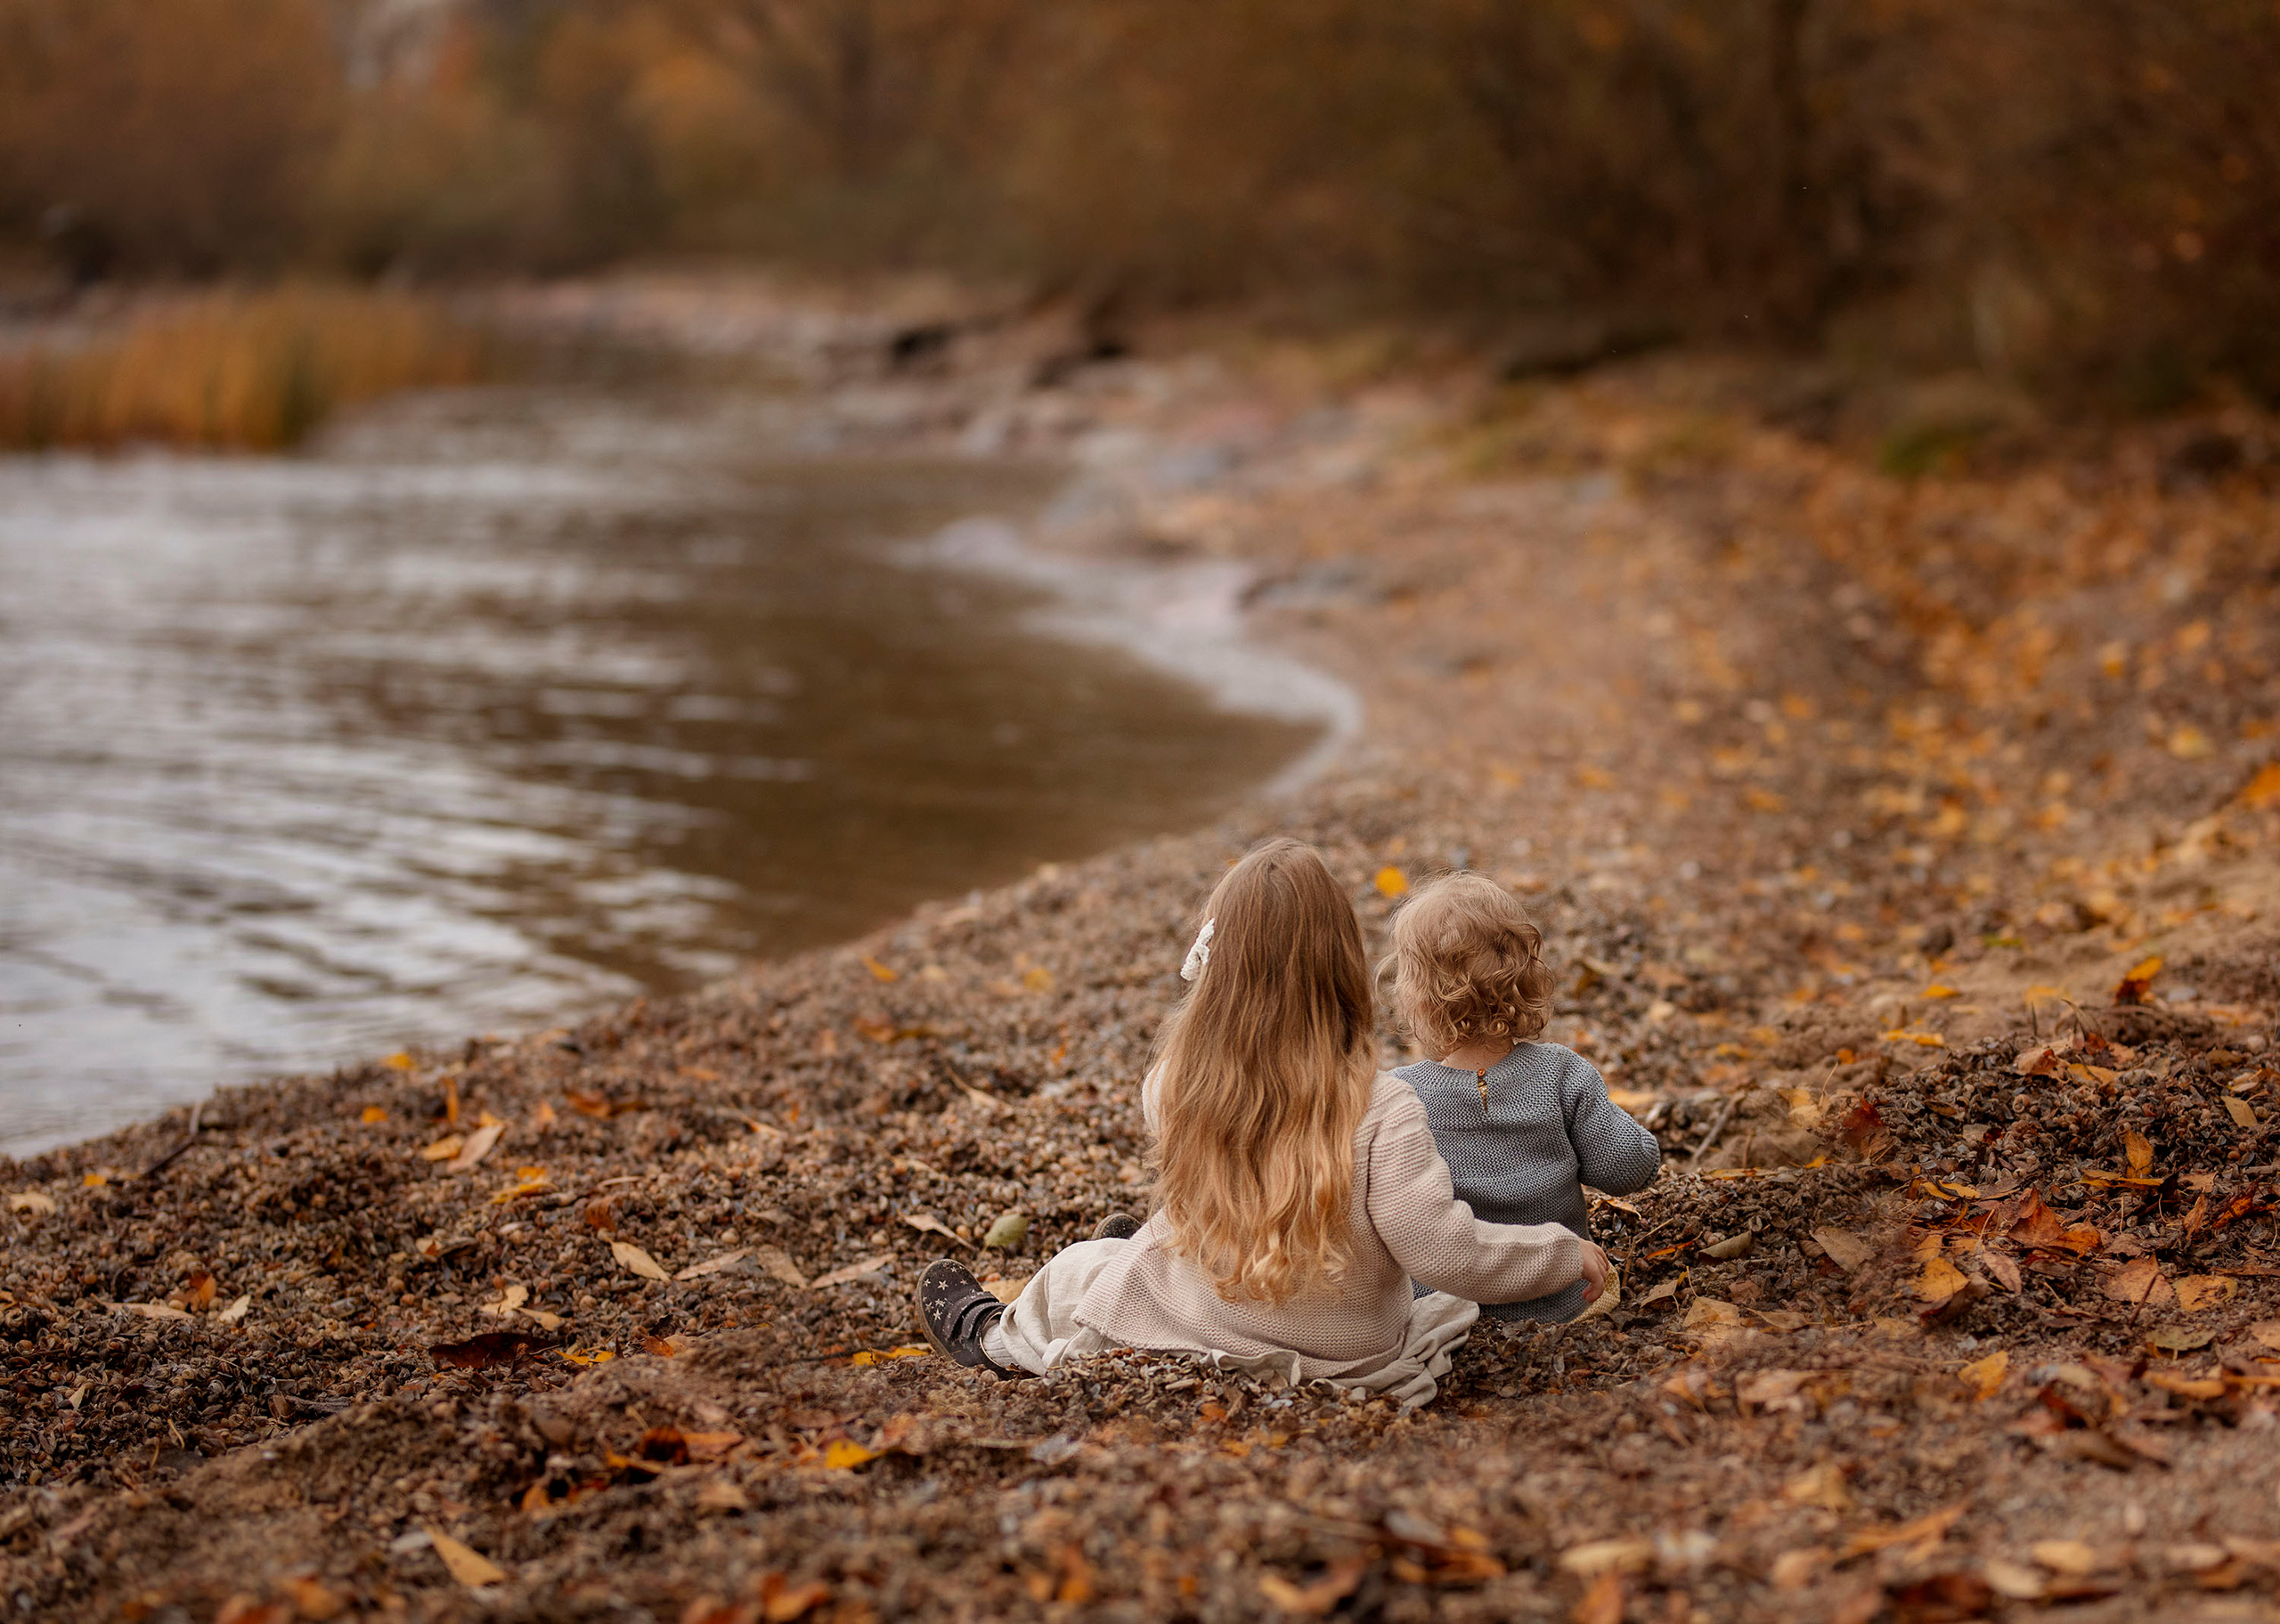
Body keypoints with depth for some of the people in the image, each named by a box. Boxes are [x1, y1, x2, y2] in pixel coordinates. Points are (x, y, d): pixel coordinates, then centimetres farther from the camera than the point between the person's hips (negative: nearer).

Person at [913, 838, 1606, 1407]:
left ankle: (996, 1335, 63)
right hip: (1346, 1359, 1)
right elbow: (1450, 1255, -26)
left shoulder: (1177, 1082, -20)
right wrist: (1568, 1255, -11)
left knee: (1075, 1270, 33)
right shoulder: (1381, 1111, -27)